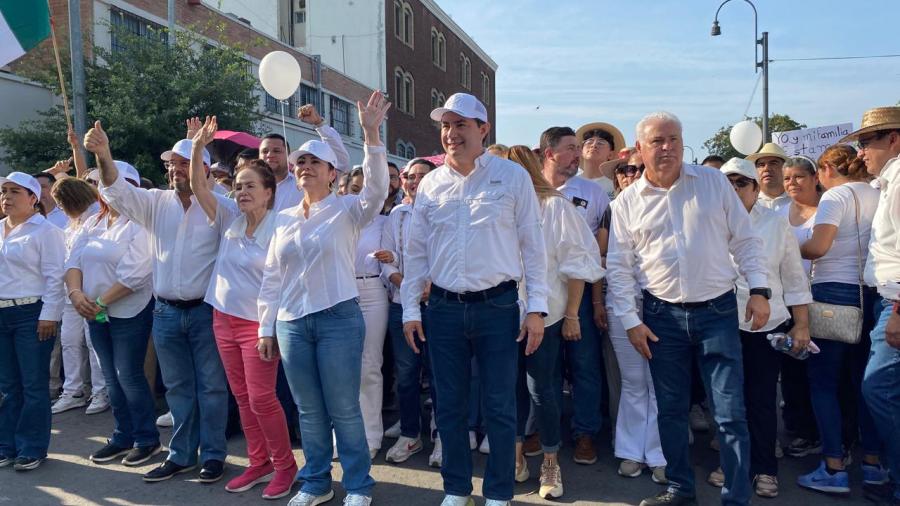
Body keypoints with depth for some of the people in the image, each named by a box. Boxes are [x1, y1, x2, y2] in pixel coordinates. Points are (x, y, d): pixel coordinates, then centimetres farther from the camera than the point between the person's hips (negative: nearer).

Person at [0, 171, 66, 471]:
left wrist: (49, 315, -16)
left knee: (33, 385, 1)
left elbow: (55, 276, -11)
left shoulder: (45, 231, -7)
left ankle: (32, 448, 10)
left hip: (31, 315, -6)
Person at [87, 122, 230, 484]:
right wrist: (103, 154, -22)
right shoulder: (156, 202, 6)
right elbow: (118, 191, -8)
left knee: (210, 386, 5)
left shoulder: (218, 205, -5)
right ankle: (181, 455, 26)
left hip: (206, 310, -4)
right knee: (178, 388, 14)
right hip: (166, 312, 4)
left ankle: (213, 455, 18)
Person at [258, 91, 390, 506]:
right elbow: (271, 276, 14)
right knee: (309, 410, 13)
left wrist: (371, 133, -33)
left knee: (344, 409, 3)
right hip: (291, 324, 5)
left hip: (339, 319, -4)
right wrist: (265, 327, 11)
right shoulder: (284, 219, 12)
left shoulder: (347, 210, -1)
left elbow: (376, 188, -23)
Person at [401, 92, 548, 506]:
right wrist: (410, 309, 6)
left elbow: (532, 245, -1)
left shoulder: (513, 176, -2)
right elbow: (416, 251, 10)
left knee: (500, 407, 5)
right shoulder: (430, 184, 7)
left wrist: (536, 307, -5)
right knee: (449, 405, 12)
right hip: (443, 308, 3)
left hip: (497, 305, -3)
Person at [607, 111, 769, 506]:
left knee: (730, 412, -1)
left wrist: (759, 290, -3)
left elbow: (744, 240, 5)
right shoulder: (627, 201, 2)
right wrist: (630, 321, -1)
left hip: (717, 310, -1)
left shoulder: (713, 181, 3)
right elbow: (619, 266, 3)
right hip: (662, 315, 1)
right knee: (671, 410, 11)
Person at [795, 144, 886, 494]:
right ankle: (873, 462, 20)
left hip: (835, 291, -7)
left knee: (823, 379, -1)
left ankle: (834, 469, -1)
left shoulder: (836, 195, -8)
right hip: (872, 292, 7)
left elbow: (817, 247, -19)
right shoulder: (879, 195, 11)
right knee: (864, 378, 14)